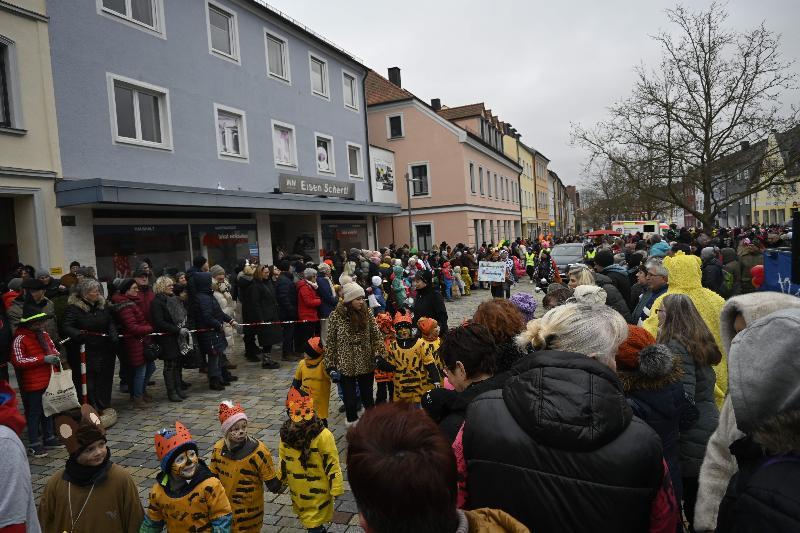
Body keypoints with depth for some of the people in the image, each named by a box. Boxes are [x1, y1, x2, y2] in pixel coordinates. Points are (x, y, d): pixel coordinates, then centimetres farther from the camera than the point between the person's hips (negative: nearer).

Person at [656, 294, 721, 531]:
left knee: (691, 505, 5)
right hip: (707, 428, 9)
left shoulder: (676, 346, -18)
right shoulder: (699, 343, 10)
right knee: (700, 505, 20)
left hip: (690, 440, -9)